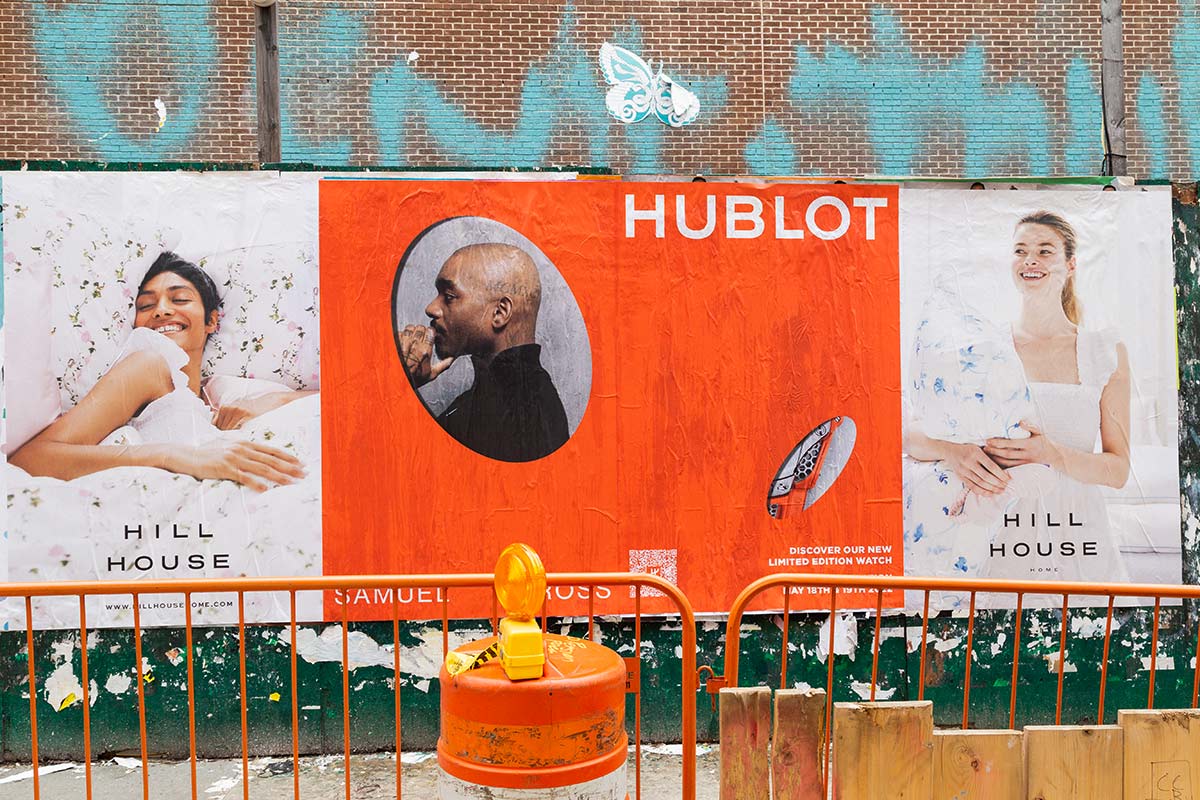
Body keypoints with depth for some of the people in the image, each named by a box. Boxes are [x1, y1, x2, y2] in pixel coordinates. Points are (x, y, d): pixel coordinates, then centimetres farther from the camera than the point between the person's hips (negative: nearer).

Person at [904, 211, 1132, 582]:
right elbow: (908, 435, -4)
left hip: (1082, 541, 1)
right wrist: (951, 450, -26)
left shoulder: (1106, 353, 3)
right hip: (1004, 540, -1)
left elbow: (1119, 470, 0)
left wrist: (1050, 453, -19)